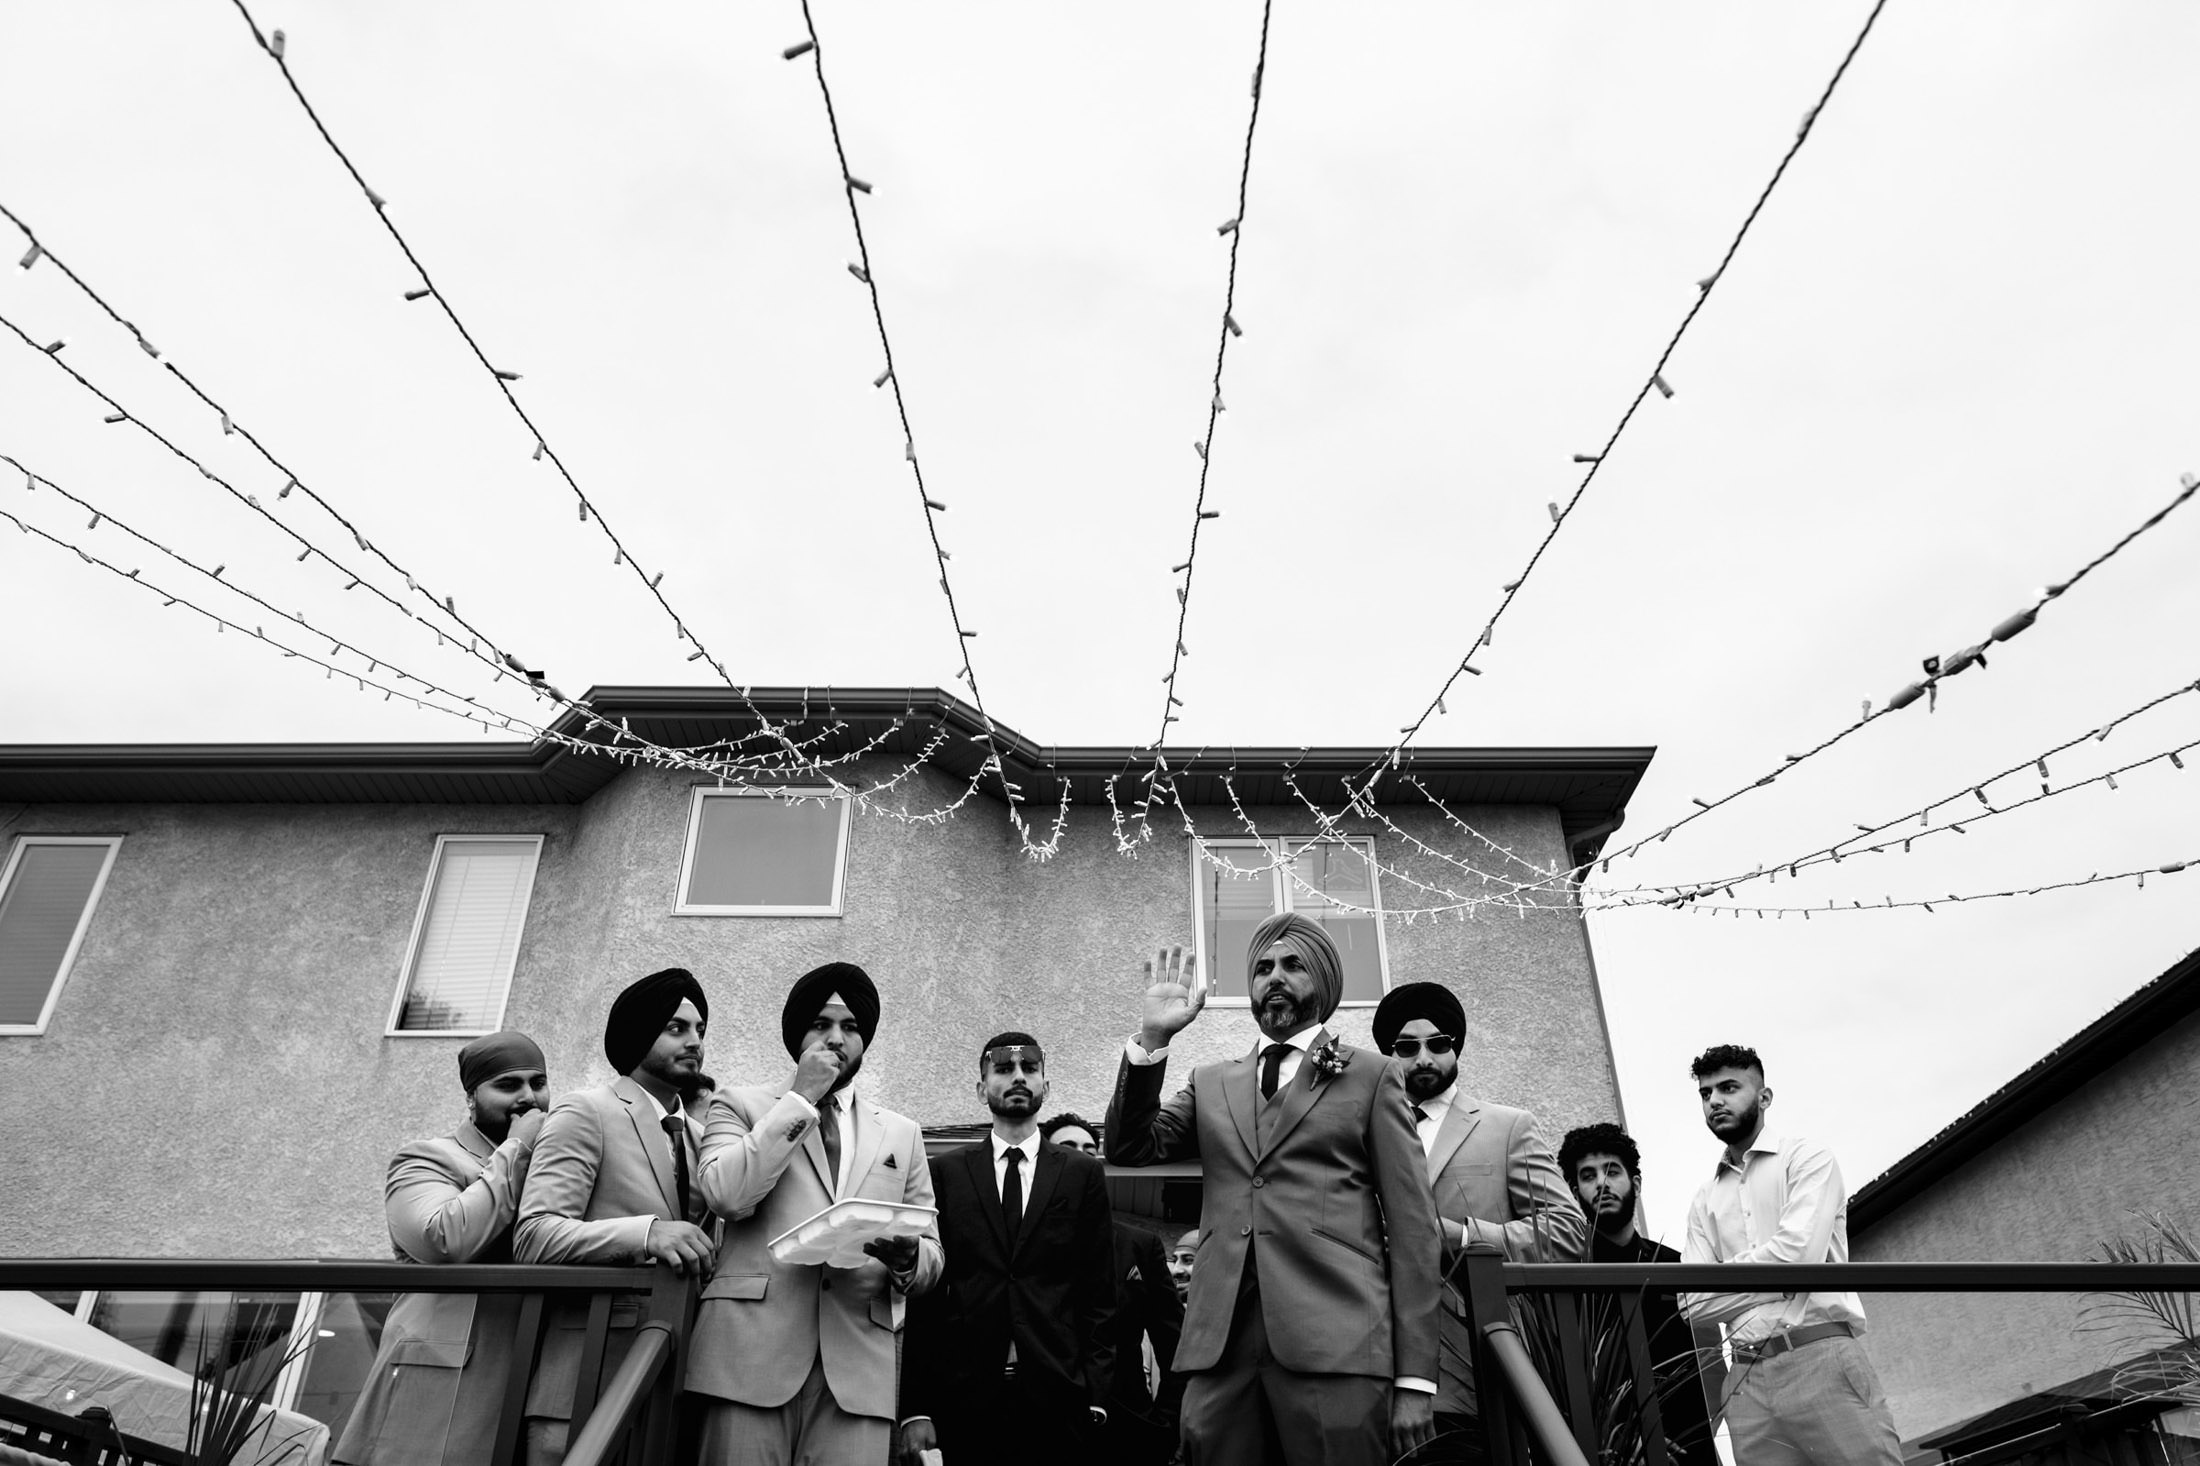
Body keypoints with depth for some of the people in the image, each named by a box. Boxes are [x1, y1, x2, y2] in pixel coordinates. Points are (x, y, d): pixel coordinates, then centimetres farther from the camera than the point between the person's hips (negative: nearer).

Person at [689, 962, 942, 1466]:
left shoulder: (902, 1134, 18)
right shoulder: (740, 1105, 11)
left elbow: (931, 1257, 15)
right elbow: (726, 1194, -9)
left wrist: (907, 1257, -8)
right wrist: (799, 1100, -4)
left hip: (859, 1363, 2)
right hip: (751, 1352, -2)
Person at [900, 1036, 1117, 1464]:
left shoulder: (1083, 1173, 6)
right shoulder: (946, 1173, 5)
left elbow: (1099, 1292, 4)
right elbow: (926, 1294, 3)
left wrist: (1096, 1395, -4)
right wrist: (915, 1408, -3)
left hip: (1058, 1397, 0)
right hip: (966, 1396, 0)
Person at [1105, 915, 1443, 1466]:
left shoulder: (1370, 1077, 9)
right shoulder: (1211, 1083, 19)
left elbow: (1412, 1229, 4)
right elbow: (1129, 1148, 7)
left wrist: (1415, 1380, -4)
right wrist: (1153, 1037, -5)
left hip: (1336, 1343, -2)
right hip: (1221, 1344, 3)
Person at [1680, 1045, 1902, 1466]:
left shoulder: (1806, 1158, 3)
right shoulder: (1703, 1203, 16)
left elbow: (1797, 1257, -12)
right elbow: (1695, 1302, 6)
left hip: (1824, 1360, -4)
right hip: (1748, 1380, 4)